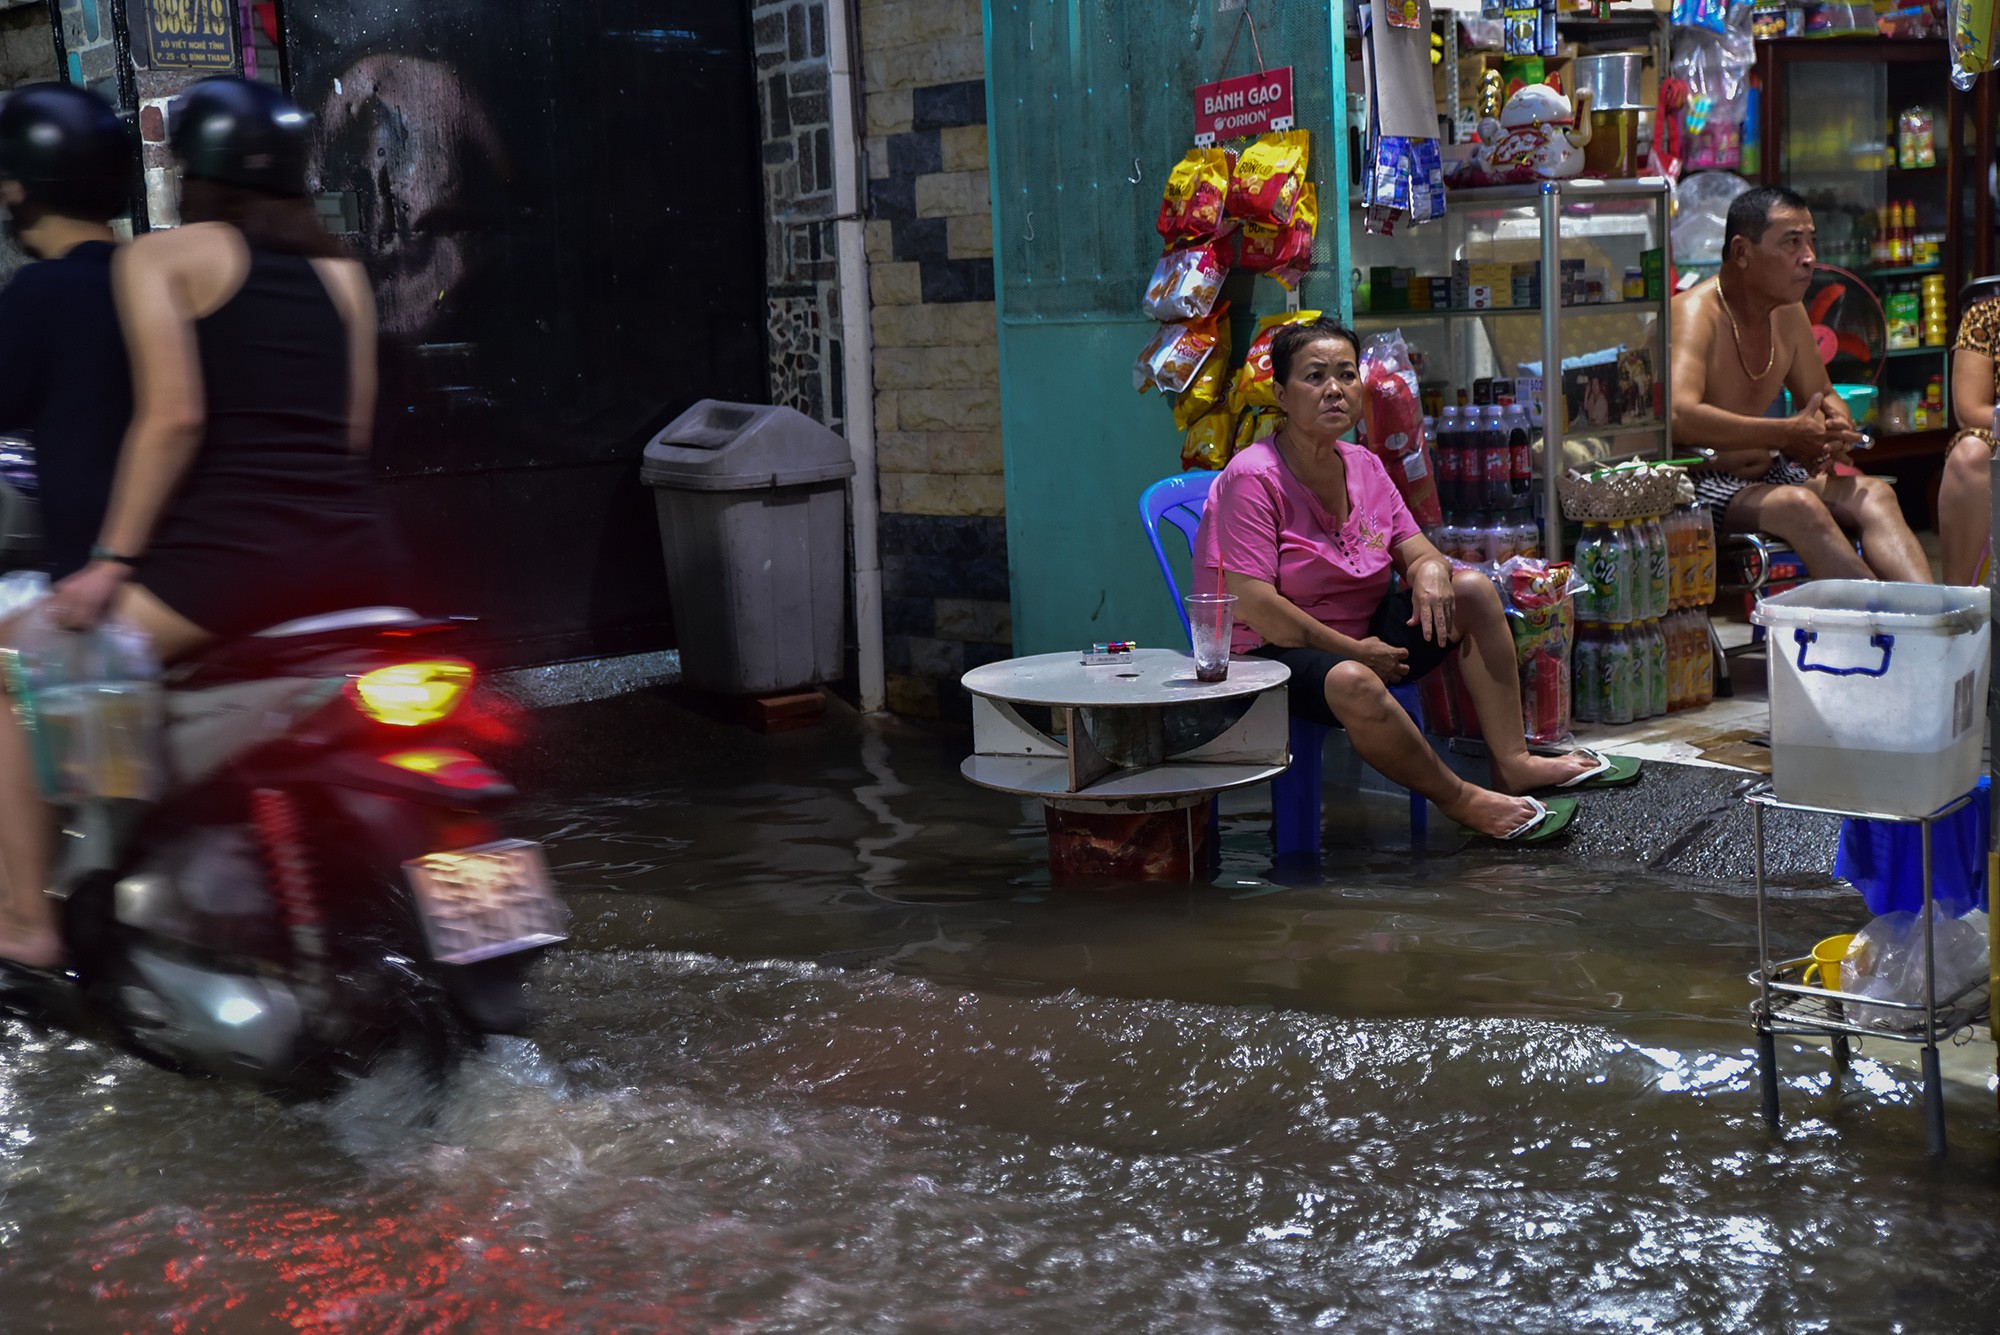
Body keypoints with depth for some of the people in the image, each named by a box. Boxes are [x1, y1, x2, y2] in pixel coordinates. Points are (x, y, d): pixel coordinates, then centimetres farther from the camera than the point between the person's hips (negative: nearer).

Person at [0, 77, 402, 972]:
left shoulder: (163, 257, 3)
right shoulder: (339, 270, 19)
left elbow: (173, 414, -9)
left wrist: (111, 561, -5)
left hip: (230, 554, -6)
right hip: (356, 556, 6)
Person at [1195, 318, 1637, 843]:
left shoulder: (1364, 467, 7)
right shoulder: (1253, 479, -17)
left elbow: (1417, 551, 13)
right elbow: (1250, 605, -23)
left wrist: (1431, 571, -14)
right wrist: (1354, 651, -20)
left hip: (1365, 635, 8)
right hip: (1275, 655, -8)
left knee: (1472, 588, -4)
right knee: (1353, 683, -39)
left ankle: (1512, 761, -9)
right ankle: (1463, 800, -19)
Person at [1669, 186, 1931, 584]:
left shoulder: (1788, 312, 9)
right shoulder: (1696, 314, -18)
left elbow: (1823, 397, 24)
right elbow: (1678, 416, -36)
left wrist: (1836, 430, -3)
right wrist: (1787, 434, -30)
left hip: (1764, 474, 9)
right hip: (1701, 485, -8)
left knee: (1873, 495, -13)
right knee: (1799, 505, -32)